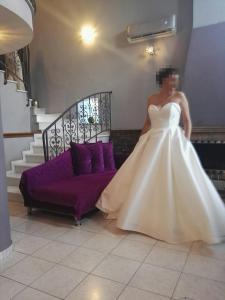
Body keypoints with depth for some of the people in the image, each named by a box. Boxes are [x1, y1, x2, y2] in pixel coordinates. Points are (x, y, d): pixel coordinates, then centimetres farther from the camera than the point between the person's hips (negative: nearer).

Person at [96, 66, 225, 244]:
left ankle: (178, 220, 14)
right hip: (152, 142, 4)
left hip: (173, 142, -3)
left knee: (176, 180, -4)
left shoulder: (180, 96, 2)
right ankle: (146, 215, 26)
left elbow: (187, 121, 1)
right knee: (145, 179, 7)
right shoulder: (151, 99, 10)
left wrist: (187, 141, -9)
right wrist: (140, 140, 11)